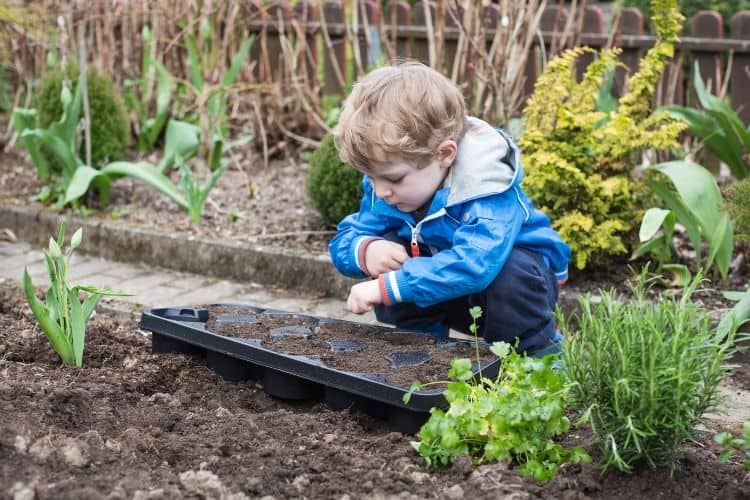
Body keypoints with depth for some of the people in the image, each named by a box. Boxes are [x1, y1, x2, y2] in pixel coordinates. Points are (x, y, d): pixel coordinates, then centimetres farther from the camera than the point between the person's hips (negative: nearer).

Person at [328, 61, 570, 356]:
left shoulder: (485, 186, -35)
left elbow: (474, 263, -51)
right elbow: (344, 241, -8)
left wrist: (387, 288, -52)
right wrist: (366, 250, -34)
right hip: (451, 297, 5)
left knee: (510, 272, -38)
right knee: (384, 248, -18)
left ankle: (536, 353, -11)